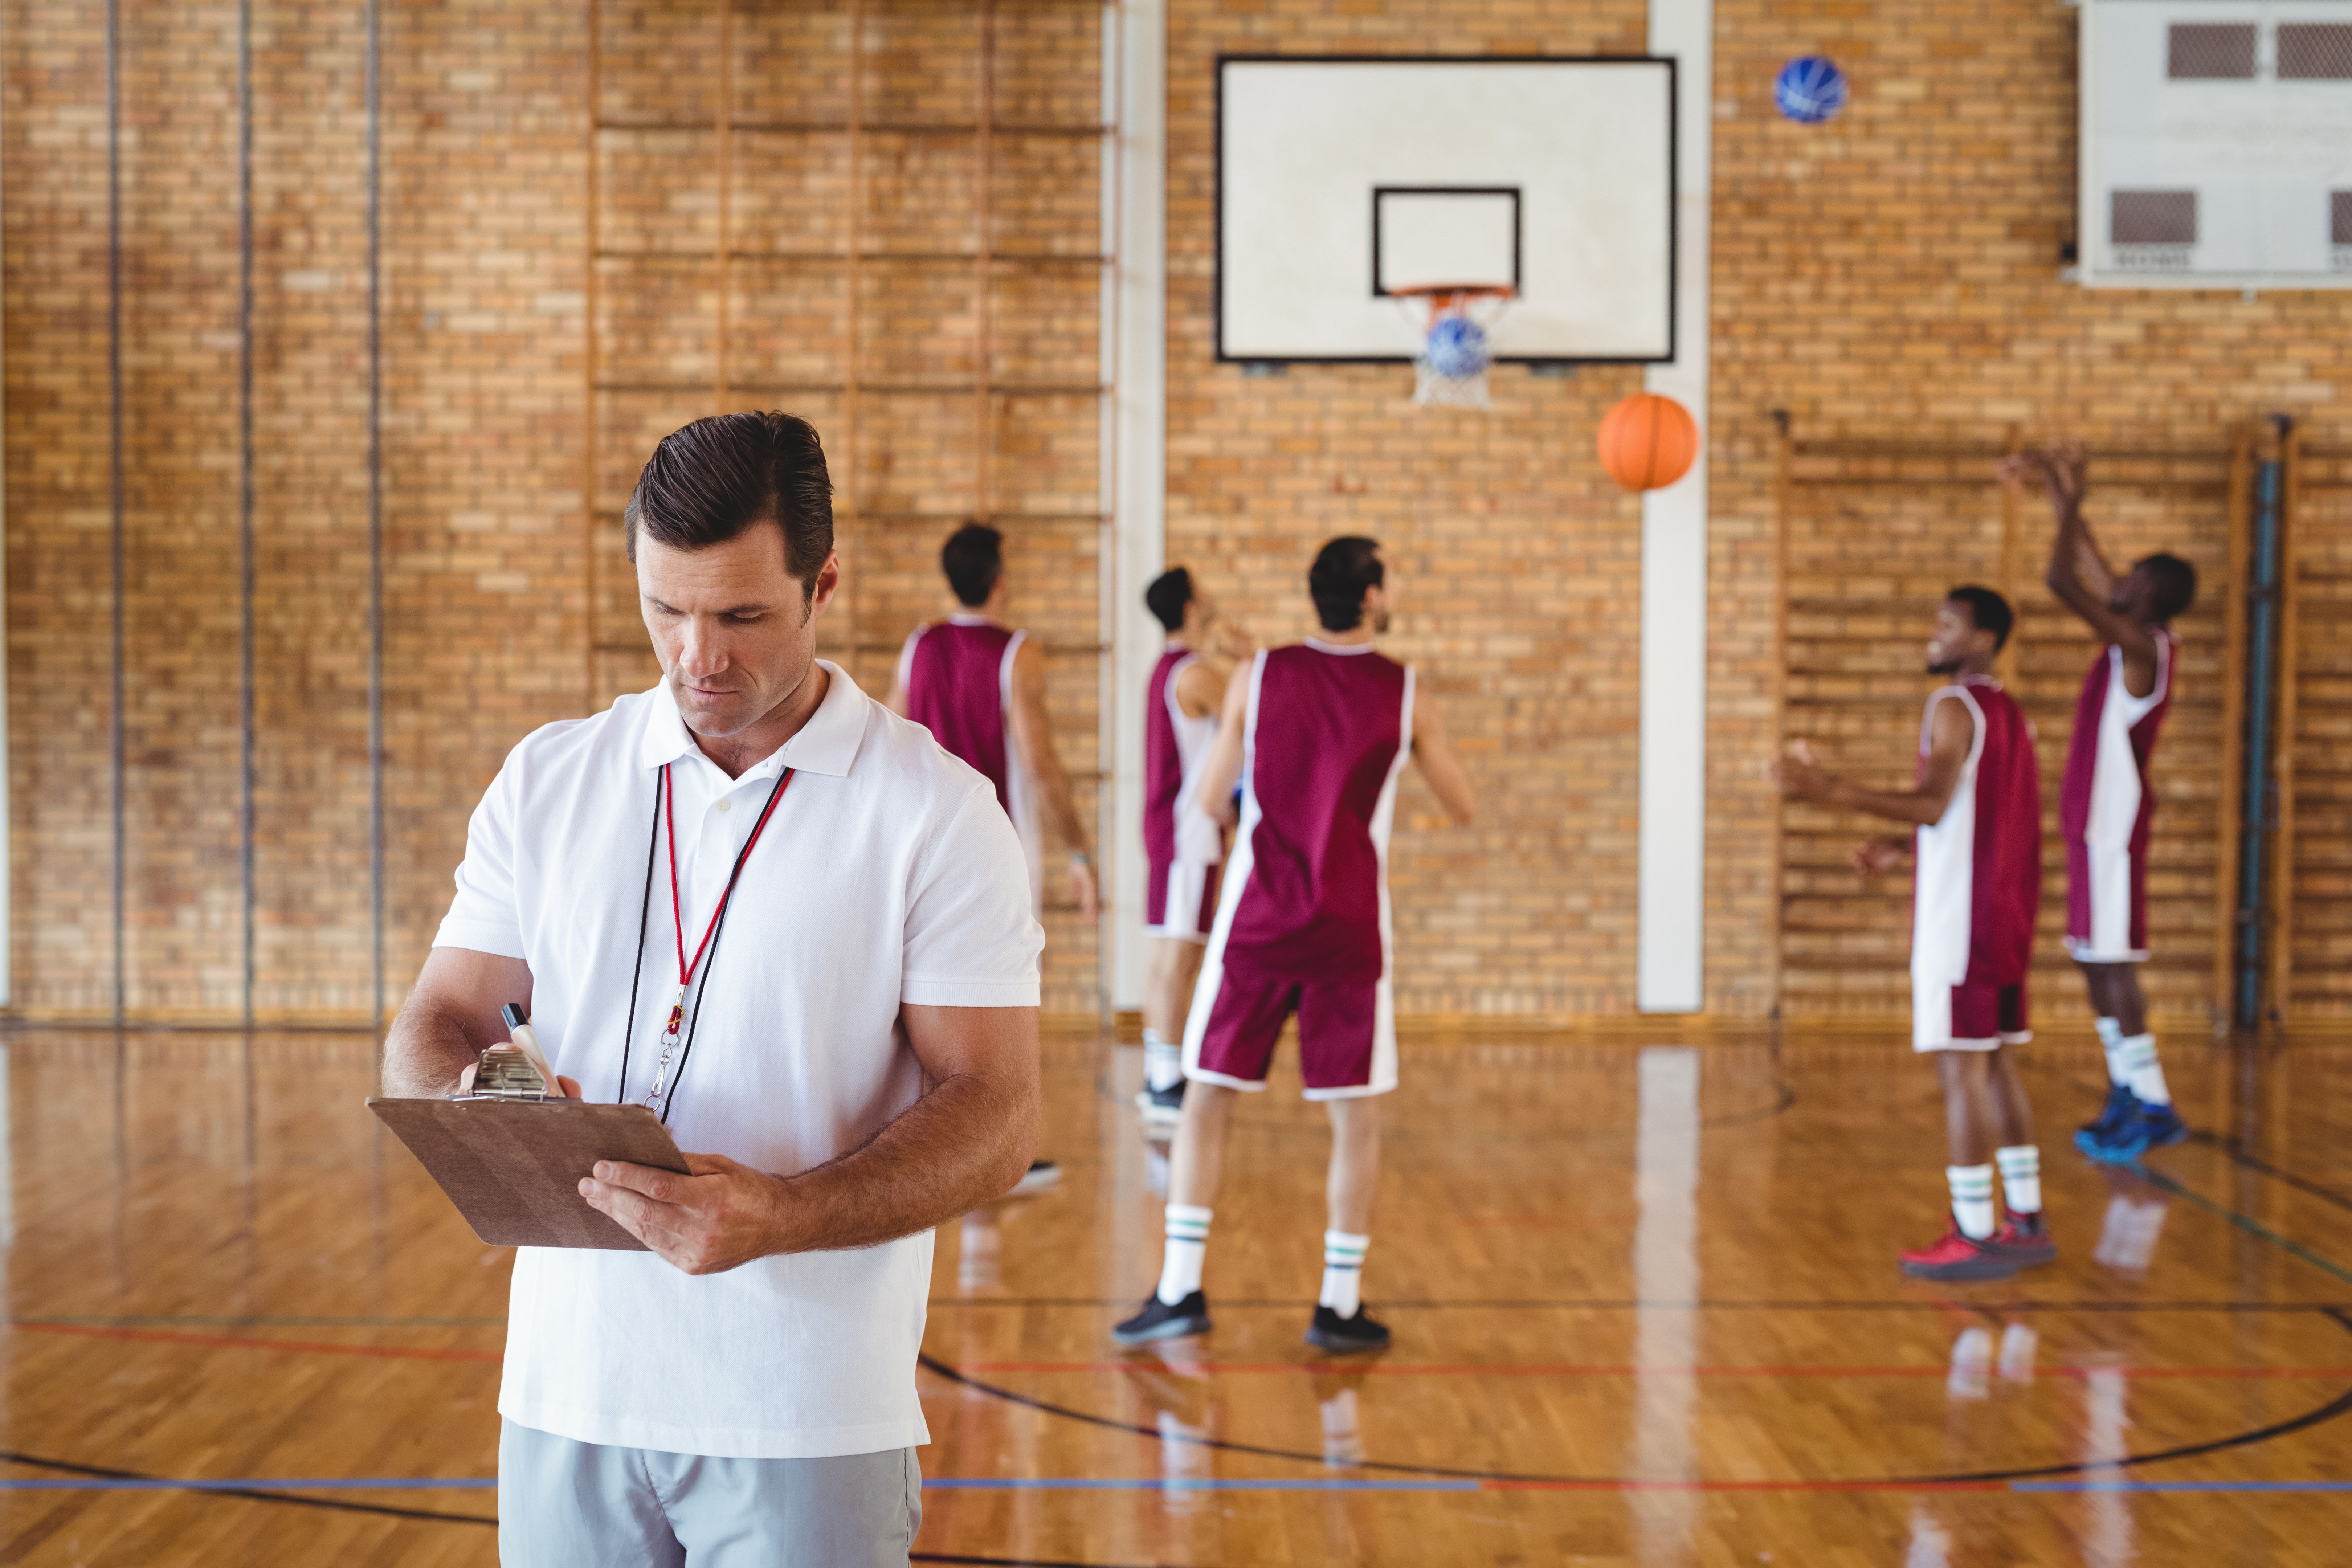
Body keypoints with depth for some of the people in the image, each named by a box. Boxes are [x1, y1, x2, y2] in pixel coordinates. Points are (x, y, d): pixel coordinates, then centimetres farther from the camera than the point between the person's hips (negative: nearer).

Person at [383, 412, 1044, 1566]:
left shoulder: (934, 811, -5)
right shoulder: (547, 780, 7)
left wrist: (782, 1216, -26)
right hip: (565, 1391, 3)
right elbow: (434, 1029, 8)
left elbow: (995, 1118, -10)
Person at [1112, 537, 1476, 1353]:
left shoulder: (1258, 676, -2)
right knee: (1357, 1117, 10)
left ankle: (1180, 1290, 4)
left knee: (1206, 1101, 8)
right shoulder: (1405, 695, -2)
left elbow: (1213, 801, 5)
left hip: (1256, 920, 0)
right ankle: (1340, 1306, 12)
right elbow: (1462, 806, 9)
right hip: (1351, 930, 0)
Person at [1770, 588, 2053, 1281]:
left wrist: (1832, 790, -29)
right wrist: (1905, 854, 25)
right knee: (1995, 1067, 14)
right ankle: (2026, 1224, 18)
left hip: (1960, 919, -9)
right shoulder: (2009, 715, 18)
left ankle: (1974, 1238, -7)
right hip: (2005, 916, 9)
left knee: (1961, 1069, -7)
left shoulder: (1954, 706, -11)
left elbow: (1933, 803, -24)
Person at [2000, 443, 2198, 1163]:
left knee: (2113, 962, -9)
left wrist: (2072, 502, -12)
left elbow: (2063, 579, -23)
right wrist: (2059, 493, 22)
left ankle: (2154, 1107, -8)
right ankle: (2126, 1095, 18)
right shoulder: (2144, 640, 9)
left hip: (2114, 826, -10)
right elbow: (2089, 565, 21)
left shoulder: (2141, 645, -17)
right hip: (2096, 820, 10)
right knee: (2094, 961, 13)